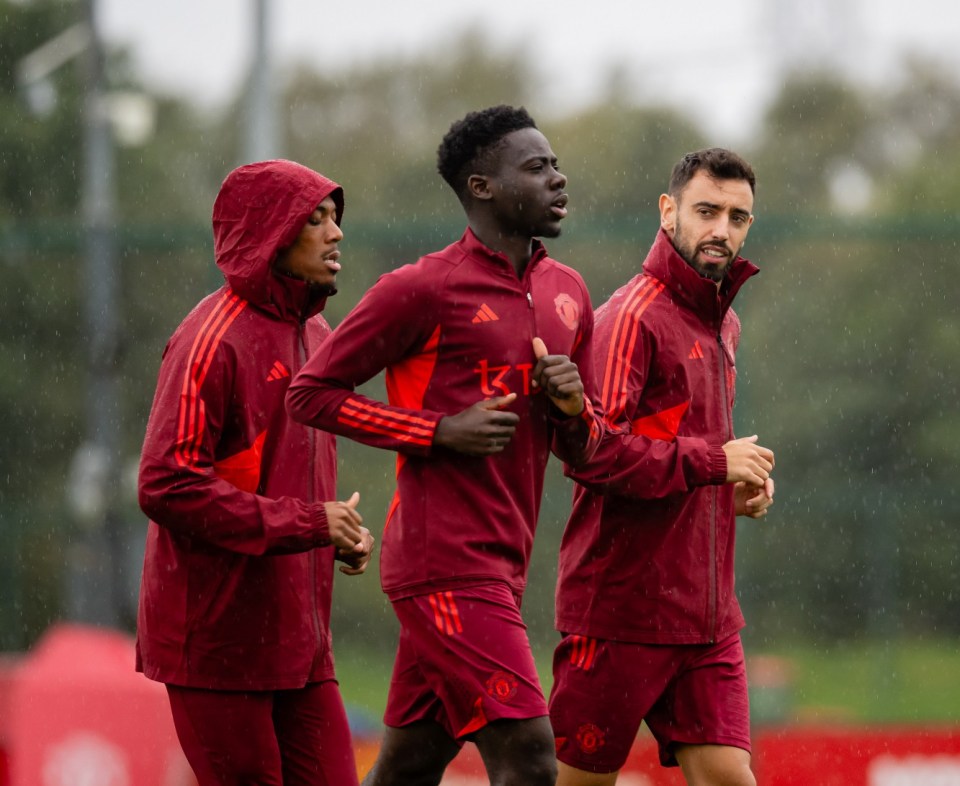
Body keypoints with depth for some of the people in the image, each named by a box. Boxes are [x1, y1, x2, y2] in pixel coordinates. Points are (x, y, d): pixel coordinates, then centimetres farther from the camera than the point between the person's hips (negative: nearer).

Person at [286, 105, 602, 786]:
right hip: (445, 567, -8)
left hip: (501, 569, 8)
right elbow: (311, 392, -4)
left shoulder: (568, 293, 16)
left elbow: (585, 449, 23)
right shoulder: (422, 290, -7)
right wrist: (440, 431, -13)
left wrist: (573, 408, -2)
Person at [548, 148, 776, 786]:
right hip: (622, 608, -7)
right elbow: (592, 451, -24)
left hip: (709, 613, 7)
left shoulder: (723, 324, 17)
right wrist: (715, 461, -18)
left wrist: (743, 483, 9)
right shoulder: (632, 318, -12)